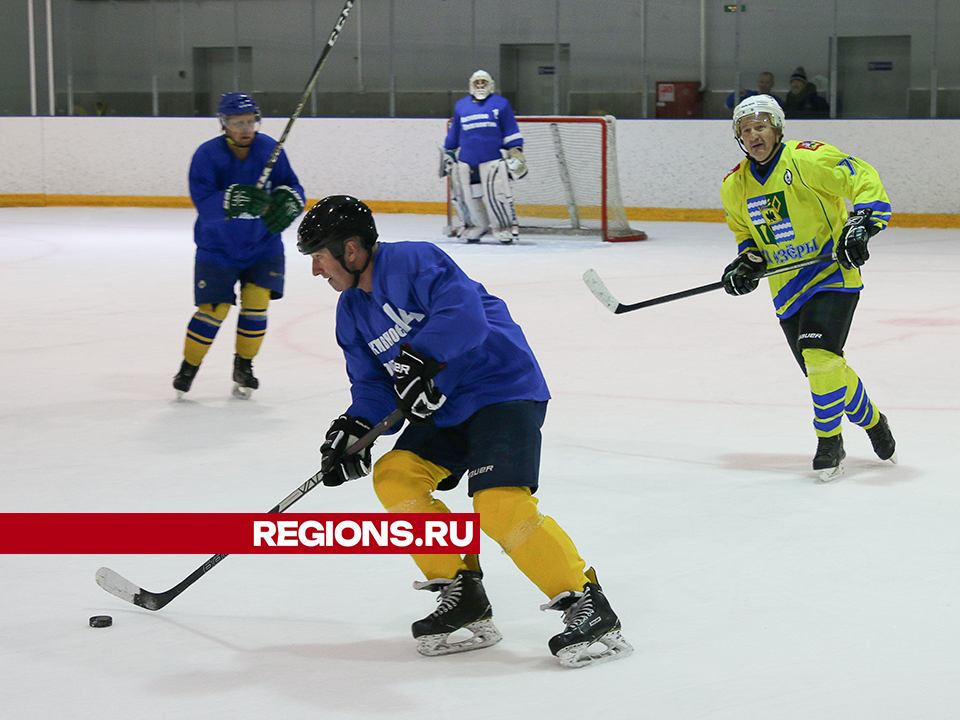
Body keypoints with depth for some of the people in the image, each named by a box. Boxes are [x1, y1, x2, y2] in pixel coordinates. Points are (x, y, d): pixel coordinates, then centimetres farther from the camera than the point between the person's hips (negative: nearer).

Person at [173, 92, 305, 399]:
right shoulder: (207, 155, -17)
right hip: (218, 247, -2)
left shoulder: (270, 149, -8)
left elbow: (293, 187, -3)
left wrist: (288, 199, -27)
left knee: (256, 302, -7)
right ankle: (188, 367, 16)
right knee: (213, 310, -4)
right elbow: (203, 201, -29)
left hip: (262, 245, 2)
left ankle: (244, 366, 13)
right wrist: (233, 199, -47)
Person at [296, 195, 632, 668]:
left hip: (503, 389, -10)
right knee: (394, 477, -6)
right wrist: (355, 426, -5)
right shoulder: (352, 310, 12)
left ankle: (587, 605, -16)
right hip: (445, 410, 10)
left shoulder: (413, 262, -16)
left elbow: (465, 313, -30)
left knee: (498, 503, -24)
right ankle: (462, 596, 1)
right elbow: (372, 382, 13)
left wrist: (419, 359, -35)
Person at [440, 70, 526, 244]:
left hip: (493, 159, -4)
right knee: (466, 195, 3)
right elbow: (454, 134, 24)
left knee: (496, 193, -12)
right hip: (466, 161, 4)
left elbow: (511, 131, 6)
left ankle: (506, 227, -1)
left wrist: (515, 152, -1)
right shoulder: (461, 106, 17)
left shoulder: (501, 104, 7)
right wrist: (447, 153, 24)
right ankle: (475, 227, 21)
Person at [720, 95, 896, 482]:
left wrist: (860, 225, -26)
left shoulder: (806, 159, -14)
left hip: (834, 272, -6)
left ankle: (829, 442, -5)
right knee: (823, 369, 8)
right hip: (787, 288, 6)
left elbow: (864, 180, -14)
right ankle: (872, 422, 34)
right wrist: (747, 263, 3)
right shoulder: (735, 186, 6)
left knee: (820, 352, -23)